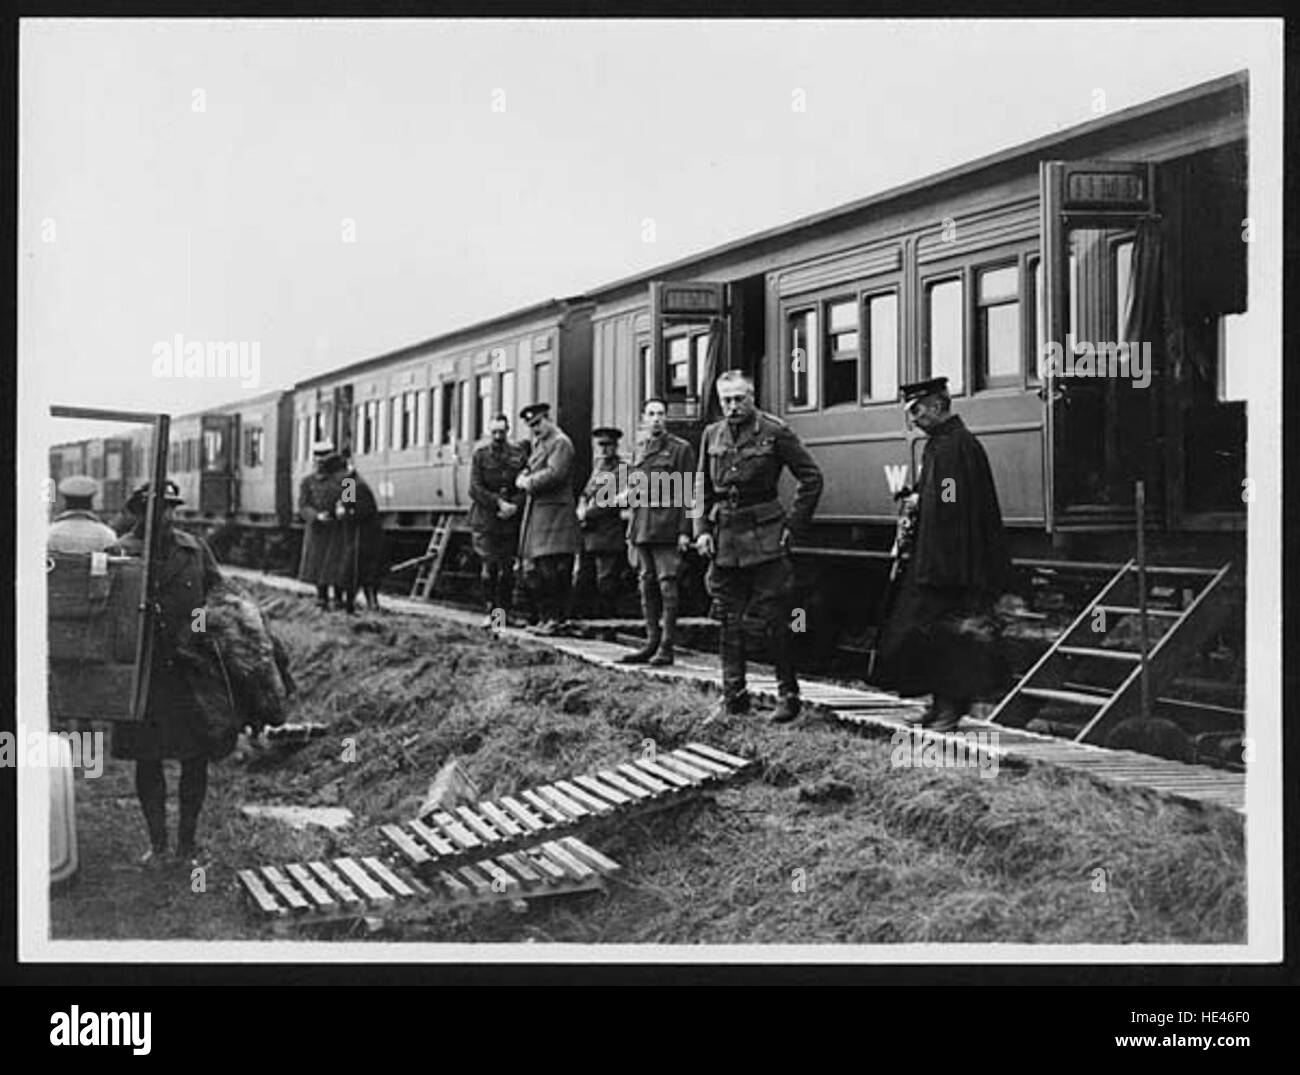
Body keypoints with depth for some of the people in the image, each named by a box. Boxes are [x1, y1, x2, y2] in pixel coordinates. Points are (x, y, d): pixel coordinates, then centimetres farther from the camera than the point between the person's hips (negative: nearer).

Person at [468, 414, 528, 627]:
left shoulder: (519, 454, 6)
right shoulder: (480, 455, 4)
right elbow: (475, 489, -4)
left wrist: (514, 506, -14)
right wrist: (499, 503, -15)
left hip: (511, 520, 1)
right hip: (485, 519, -1)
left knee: (507, 569, 3)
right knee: (488, 568, -6)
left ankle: (504, 612, 12)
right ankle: (490, 612, 1)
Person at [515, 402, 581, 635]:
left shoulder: (561, 443, -8)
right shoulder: (538, 444, 21)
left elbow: (554, 474, -21)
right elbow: (526, 473, 23)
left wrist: (529, 483, -10)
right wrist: (523, 480, 1)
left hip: (554, 513, -9)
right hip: (536, 513, 9)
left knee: (552, 568, -11)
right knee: (535, 569, 9)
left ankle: (557, 618, -8)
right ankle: (545, 616, 16)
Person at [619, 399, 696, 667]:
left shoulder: (681, 449, -2)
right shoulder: (639, 451, 17)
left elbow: (687, 493, -6)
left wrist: (684, 531, -13)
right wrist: (631, 531, 15)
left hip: (667, 528, -6)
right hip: (642, 529, 6)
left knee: (667, 584, -6)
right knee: (647, 585, 8)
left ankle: (666, 647, -3)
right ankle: (651, 643, 14)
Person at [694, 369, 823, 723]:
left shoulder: (775, 431, -5)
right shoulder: (712, 435, 9)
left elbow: (811, 477, -1)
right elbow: (703, 486, 15)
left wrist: (793, 524, -5)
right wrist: (702, 529, 3)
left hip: (764, 537, -4)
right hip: (724, 539, 4)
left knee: (775, 619, -1)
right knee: (728, 620, 7)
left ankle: (788, 694, 9)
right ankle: (733, 694, 15)